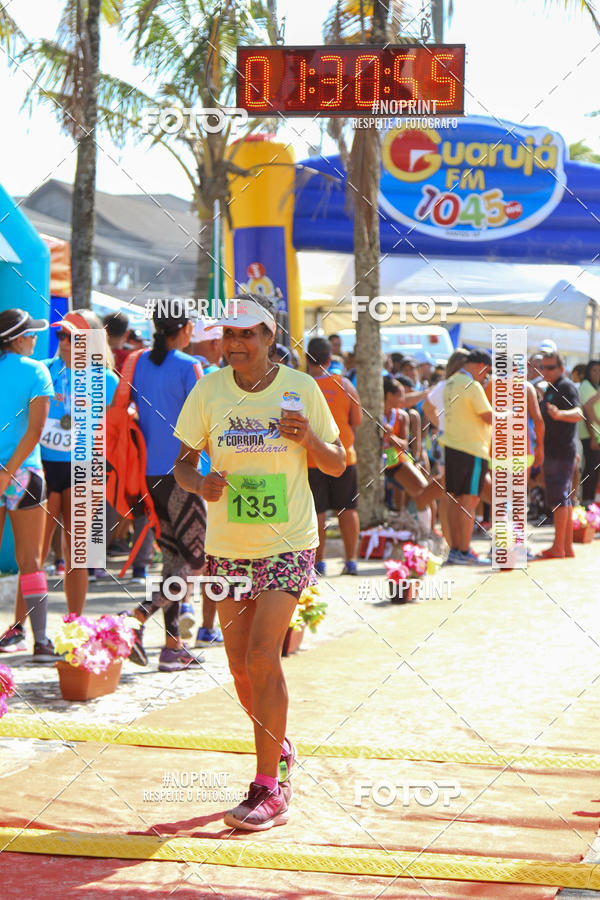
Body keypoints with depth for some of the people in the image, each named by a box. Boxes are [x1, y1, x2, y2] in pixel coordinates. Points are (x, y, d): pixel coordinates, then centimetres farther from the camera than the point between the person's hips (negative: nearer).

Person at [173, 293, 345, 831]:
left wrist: (309, 438, -17)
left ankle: (270, 790, -8)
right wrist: (200, 482, -20)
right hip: (227, 546, 3)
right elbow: (182, 464, 3)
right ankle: (279, 753, 36)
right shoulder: (209, 390, 0)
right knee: (240, 665, 9)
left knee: (262, 656, -15)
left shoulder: (301, 388, -4)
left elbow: (337, 465, 3)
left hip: (288, 544, -3)